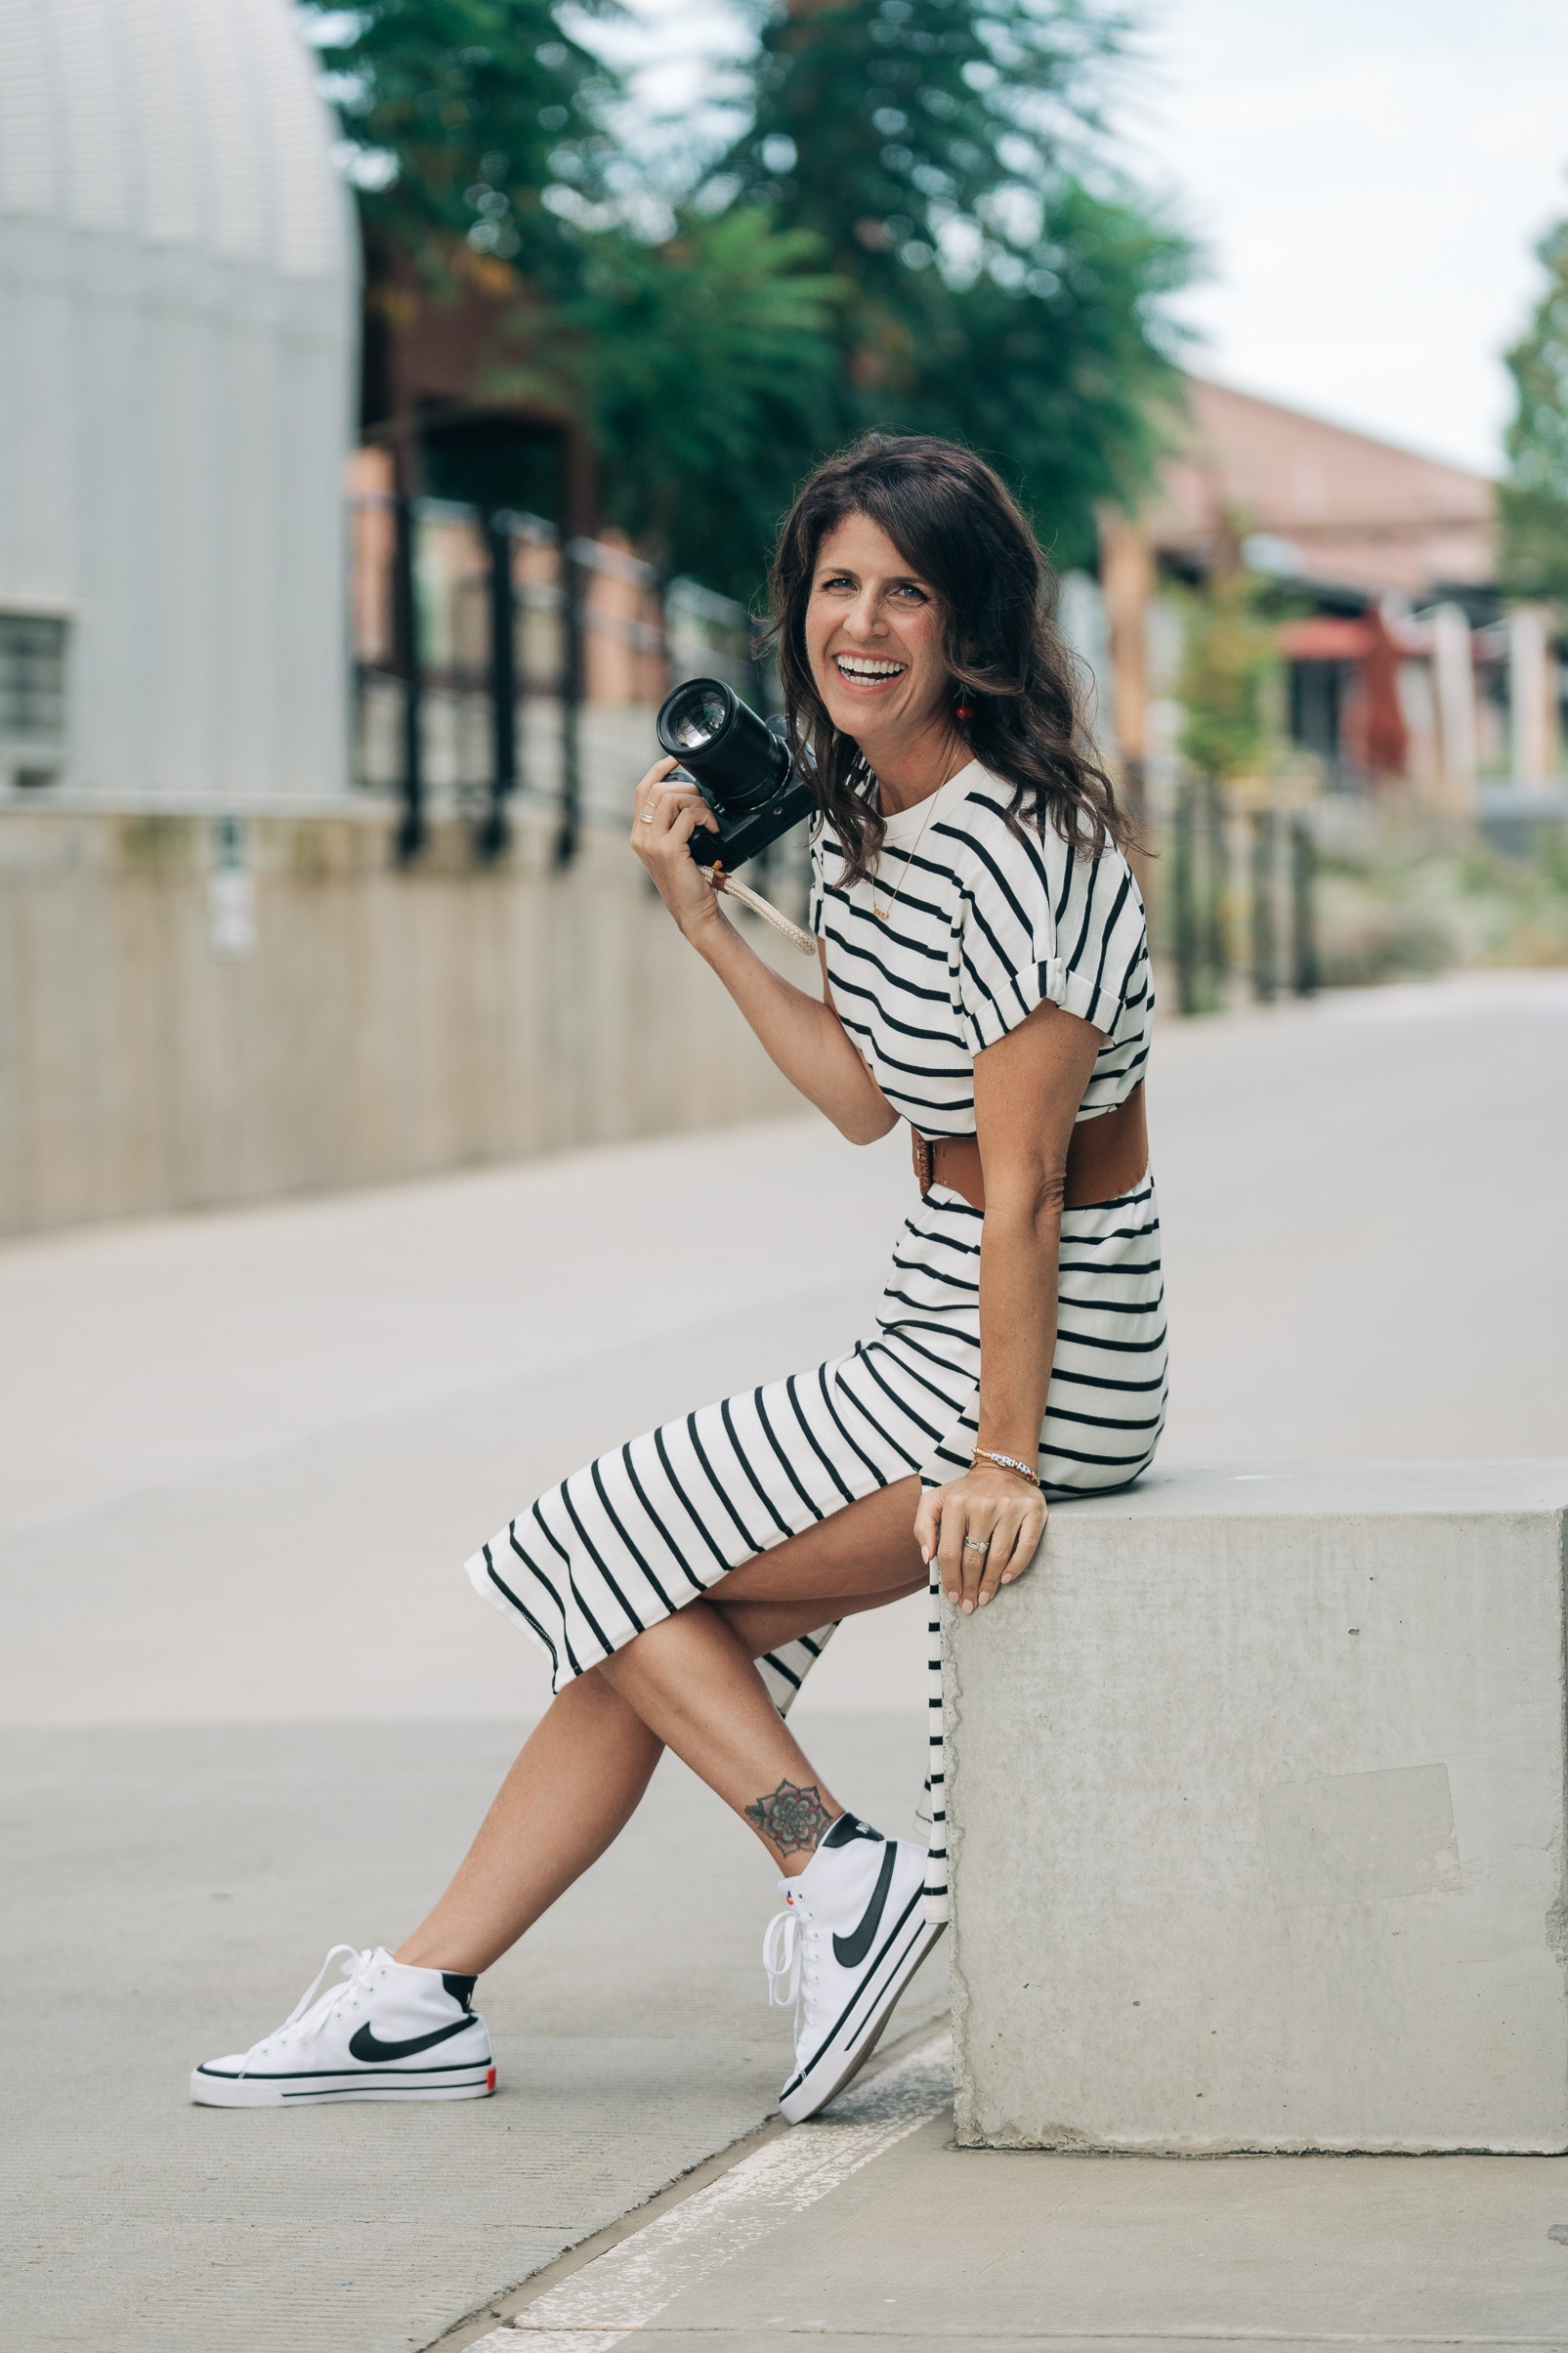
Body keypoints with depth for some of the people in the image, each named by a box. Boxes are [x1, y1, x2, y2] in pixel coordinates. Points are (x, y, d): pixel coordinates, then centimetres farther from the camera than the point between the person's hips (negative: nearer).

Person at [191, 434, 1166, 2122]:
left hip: (1046, 1360, -9)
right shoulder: (854, 817, 9)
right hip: (928, 1343, 9)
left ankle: (841, 1878, -2)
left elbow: (1021, 1190, -22)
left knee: (614, 1563, -5)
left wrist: (1001, 1465, -23)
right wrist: (699, 916, 9)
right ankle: (421, 2000, 9)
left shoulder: (1021, 848, -20)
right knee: (646, 1607, 6)